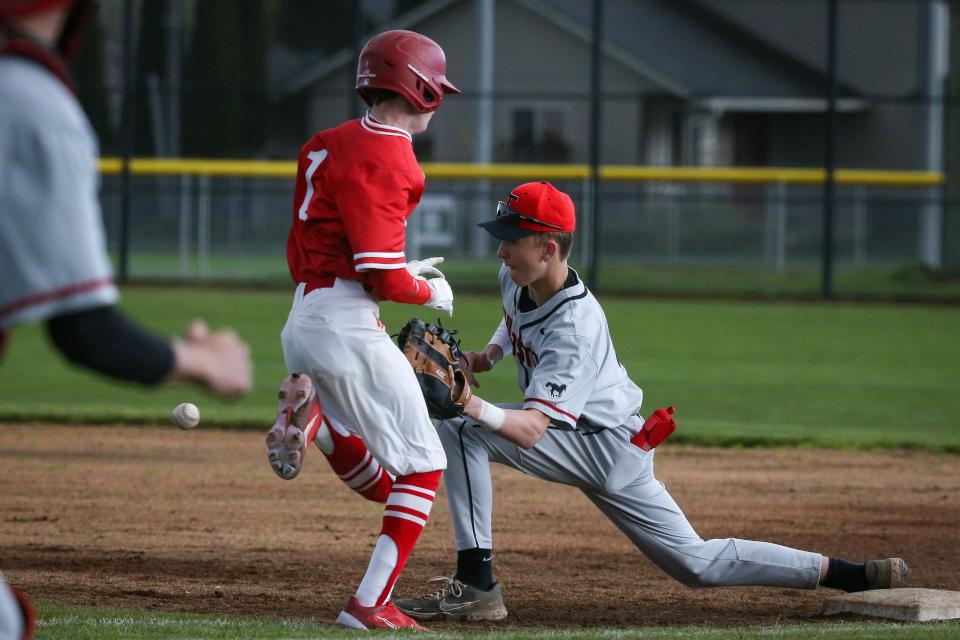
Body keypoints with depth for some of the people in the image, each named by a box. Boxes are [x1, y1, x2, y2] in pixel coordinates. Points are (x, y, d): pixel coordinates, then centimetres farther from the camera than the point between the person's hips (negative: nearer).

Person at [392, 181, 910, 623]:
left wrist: (472, 405, -55)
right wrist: (488, 355, 5)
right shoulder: (517, 279, -4)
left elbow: (530, 429, -38)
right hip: (578, 443, 9)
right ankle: (855, 576, 8)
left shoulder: (574, 327, -29)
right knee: (697, 564, 8)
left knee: (459, 430, -21)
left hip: (606, 445, -9)